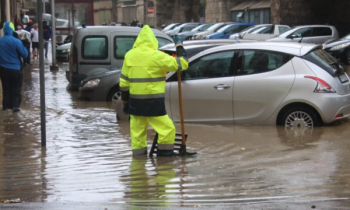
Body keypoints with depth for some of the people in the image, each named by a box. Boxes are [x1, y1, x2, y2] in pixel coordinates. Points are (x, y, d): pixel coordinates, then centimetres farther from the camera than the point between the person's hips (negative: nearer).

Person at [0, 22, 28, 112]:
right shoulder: (16, 41, -17)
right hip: (15, 69, -4)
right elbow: (25, 54, -10)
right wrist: (23, 46, 5)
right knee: (16, 89, 6)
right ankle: (15, 105, 0)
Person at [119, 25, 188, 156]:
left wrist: (125, 100, 20)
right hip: (153, 102, -6)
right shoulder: (156, 56, -11)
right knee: (167, 129, 3)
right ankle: (165, 155, 1)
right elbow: (181, 64, -7)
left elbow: (123, 81, 11)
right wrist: (181, 51, 12)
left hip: (135, 101, 6)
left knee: (137, 131, 14)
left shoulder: (129, 55, 6)